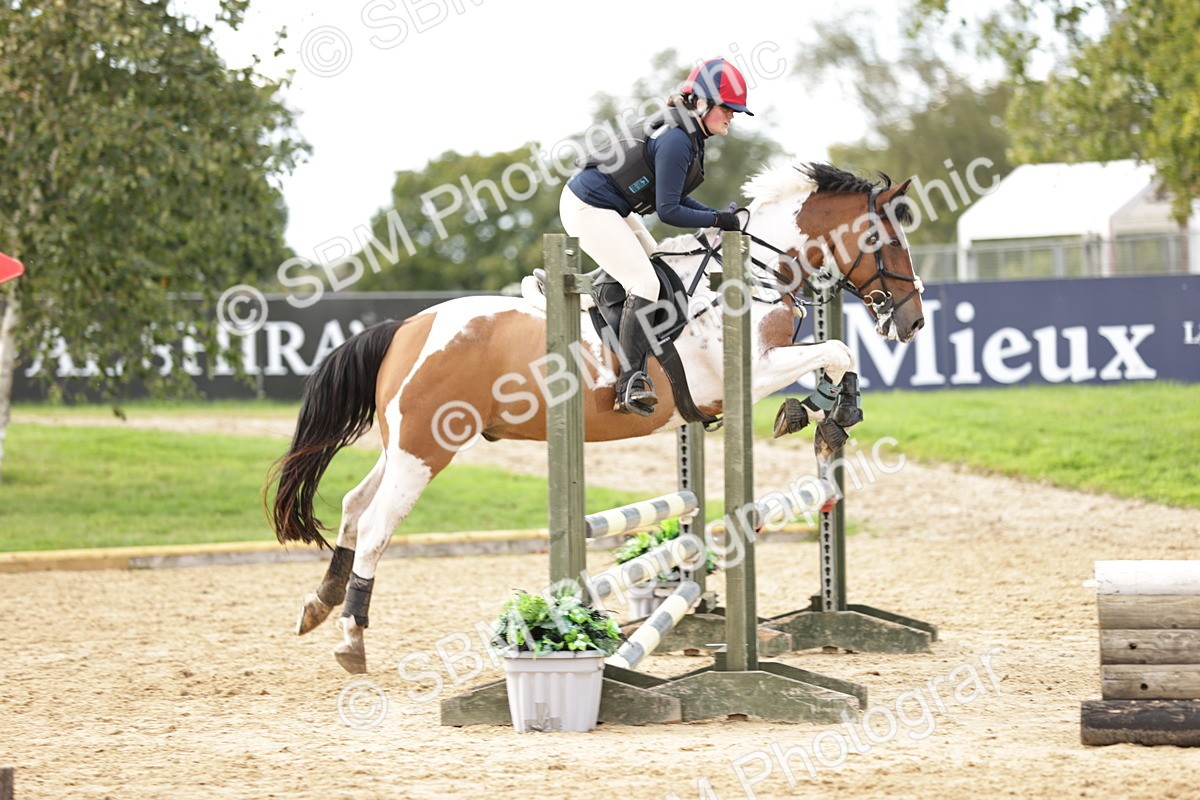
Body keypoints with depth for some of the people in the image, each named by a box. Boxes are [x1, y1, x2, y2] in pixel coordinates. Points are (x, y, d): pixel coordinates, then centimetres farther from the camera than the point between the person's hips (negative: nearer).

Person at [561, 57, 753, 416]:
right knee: (644, 284, -16)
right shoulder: (676, 140, -24)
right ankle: (630, 386, -15)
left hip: (611, 208, 11)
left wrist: (718, 215, 4)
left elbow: (674, 196, 15)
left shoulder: (687, 133, 8)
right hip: (588, 208, -11)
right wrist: (717, 220, -14)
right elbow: (668, 211, -22)